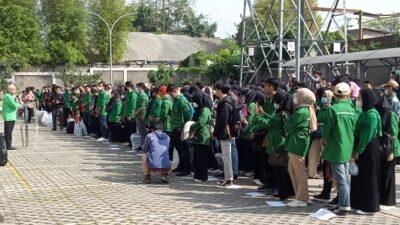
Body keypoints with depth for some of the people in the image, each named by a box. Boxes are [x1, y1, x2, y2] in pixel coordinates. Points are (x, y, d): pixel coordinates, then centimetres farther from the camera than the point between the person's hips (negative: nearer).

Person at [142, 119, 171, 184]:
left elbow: (144, 150, 12)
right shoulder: (167, 137, 12)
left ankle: (147, 177, 16)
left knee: (144, 156, 28)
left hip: (153, 166, -2)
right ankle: (164, 175, 12)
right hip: (166, 167, 3)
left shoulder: (149, 136, -1)